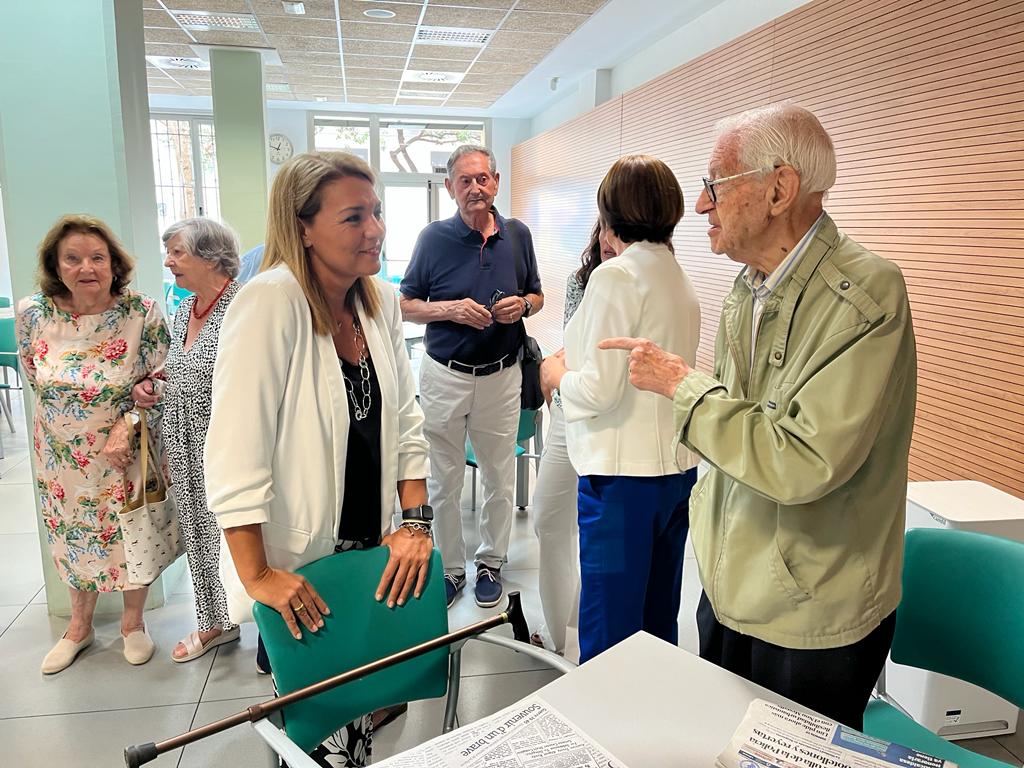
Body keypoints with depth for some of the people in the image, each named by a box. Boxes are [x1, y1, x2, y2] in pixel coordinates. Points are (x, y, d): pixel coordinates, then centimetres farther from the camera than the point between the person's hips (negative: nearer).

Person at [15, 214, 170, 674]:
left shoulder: (142, 314, -17)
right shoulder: (33, 313, -9)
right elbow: (33, 378, 7)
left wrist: (126, 424, -21)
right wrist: (63, 412, 5)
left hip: (127, 451, -2)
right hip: (63, 456, 3)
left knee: (132, 535, 10)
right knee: (73, 538, 18)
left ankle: (133, 621, 35)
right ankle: (80, 626, 40)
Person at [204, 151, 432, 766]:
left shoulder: (383, 302, 1)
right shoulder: (271, 302, -20)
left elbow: (405, 421, 4)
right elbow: (235, 449, -23)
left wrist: (416, 521, -3)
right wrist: (257, 574, -22)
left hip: (369, 549, 6)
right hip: (297, 564, -5)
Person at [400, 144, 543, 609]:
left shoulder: (517, 234, 3)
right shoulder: (434, 237, -4)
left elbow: (537, 296, 14)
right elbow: (406, 306, 0)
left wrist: (523, 304, -9)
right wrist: (452, 310, -17)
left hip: (501, 377, 2)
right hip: (444, 376, -1)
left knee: (499, 480, 13)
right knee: (443, 483, 8)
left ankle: (491, 562, 32)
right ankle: (448, 568, 26)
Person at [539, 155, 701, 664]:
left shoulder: (616, 276, -15)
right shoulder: (681, 280, 11)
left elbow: (599, 389, -19)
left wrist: (559, 375, 0)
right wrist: (576, 363, 17)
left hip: (623, 471, -9)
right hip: (676, 467, 9)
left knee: (609, 629, 5)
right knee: (659, 618, 21)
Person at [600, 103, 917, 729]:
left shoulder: (865, 296, -24)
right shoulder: (750, 285, 3)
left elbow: (803, 463, -32)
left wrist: (681, 382, -21)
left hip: (812, 617, -7)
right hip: (731, 588, 8)